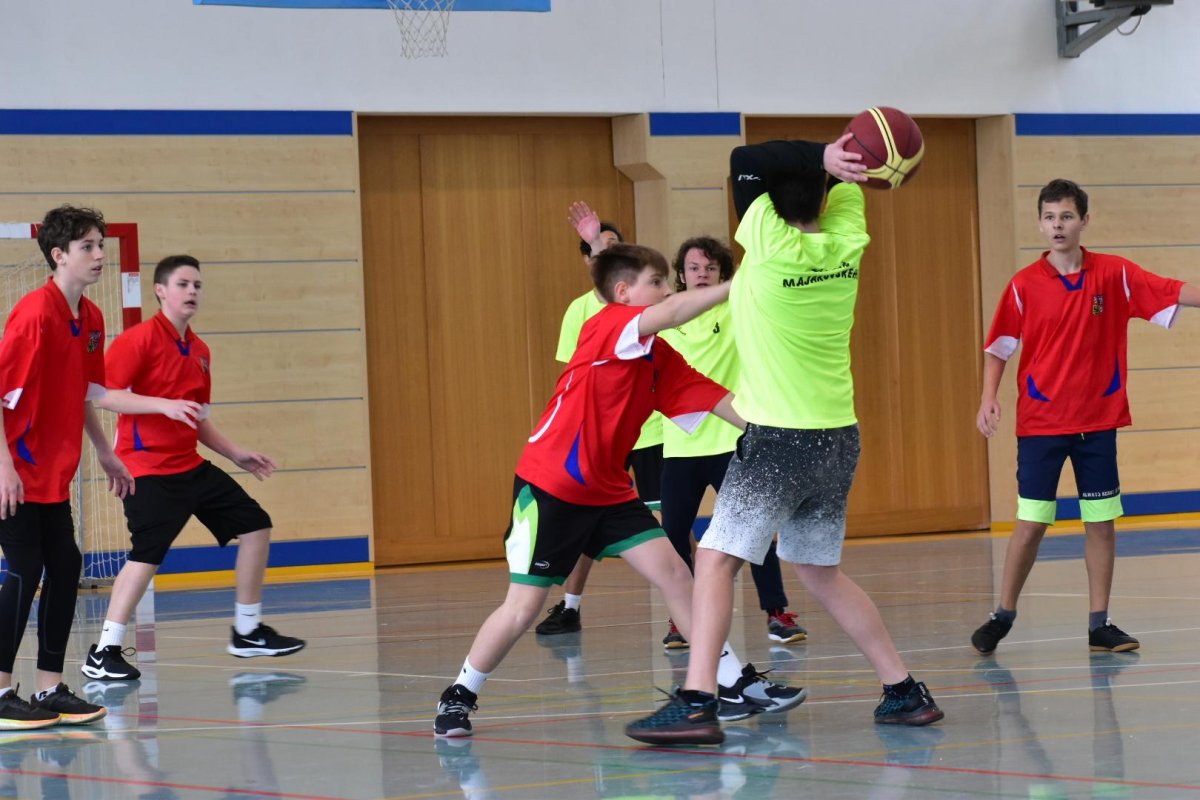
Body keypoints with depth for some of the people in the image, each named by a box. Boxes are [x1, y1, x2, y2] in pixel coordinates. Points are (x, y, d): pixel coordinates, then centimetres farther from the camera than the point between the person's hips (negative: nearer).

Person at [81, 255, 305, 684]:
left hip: (190, 465, 9)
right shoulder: (141, 338, -11)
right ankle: (103, 654, -11)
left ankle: (247, 632, 19)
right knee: (147, 554, -19)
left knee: (255, 525, 8)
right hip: (149, 467, -9)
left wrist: (235, 453, 17)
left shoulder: (199, 351, 14)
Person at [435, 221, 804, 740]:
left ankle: (735, 684, -1)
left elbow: (721, 403, 0)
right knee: (524, 605, -4)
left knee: (673, 573, -4)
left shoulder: (661, 360, 5)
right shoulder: (605, 326, -16)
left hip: (607, 492, 7)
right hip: (549, 487, -7)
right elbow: (669, 315, -33)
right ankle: (460, 696, 15)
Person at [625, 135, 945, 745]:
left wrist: (823, 156, -9)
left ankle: (694, 704, -17)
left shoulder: (772, 247, -13)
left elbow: (744, 162, -5)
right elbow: (849, 181, 20)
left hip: (778, 440, -6)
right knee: (821, 571, 20)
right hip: (839, 437, 6)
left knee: (715, 560, -5)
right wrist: (834, 162, 0)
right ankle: (904, 692, 20)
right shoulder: (846, 246, 3)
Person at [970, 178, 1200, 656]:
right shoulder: (1025, 285, -2)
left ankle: (1099, 625, 10)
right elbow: (998, 347, 2)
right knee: (1031, 523, -1)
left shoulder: (1114, 275, -1)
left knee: (1101, 523, 3)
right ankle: (1003, 615, 13)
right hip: (1040, 422, -1)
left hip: (1097, 421, 1)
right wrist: (988, 399, -11)